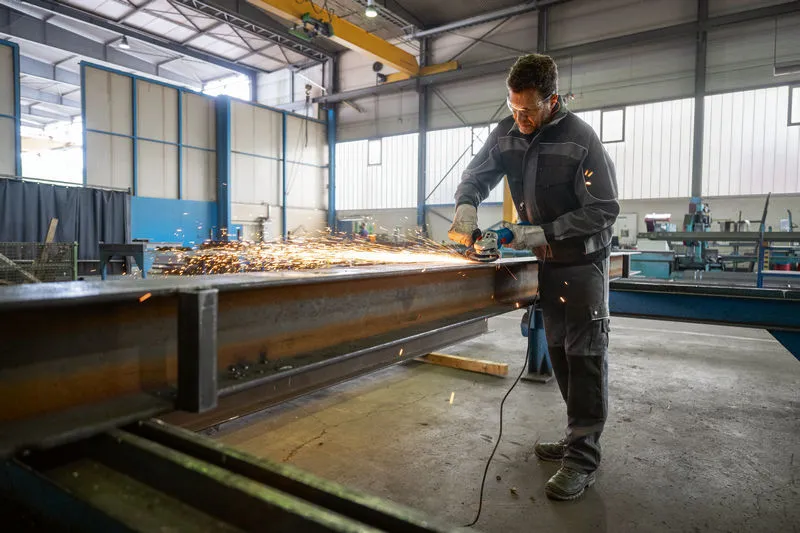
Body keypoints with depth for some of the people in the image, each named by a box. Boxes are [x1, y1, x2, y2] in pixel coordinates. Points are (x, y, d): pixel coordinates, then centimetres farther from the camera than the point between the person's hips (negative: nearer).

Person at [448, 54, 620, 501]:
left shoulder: (581, 139, -19)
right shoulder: (508, 133, -2)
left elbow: (603, 210, -20)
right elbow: (477, 175, 7)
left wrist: (544, 234, -27)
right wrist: (467, 206, -15)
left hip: (582, 261, -6)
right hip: (545, 260, 7)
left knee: (585, 355, -4)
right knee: (559, 351, 13)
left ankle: (583, 459, 5)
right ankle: (580, 438, 28)